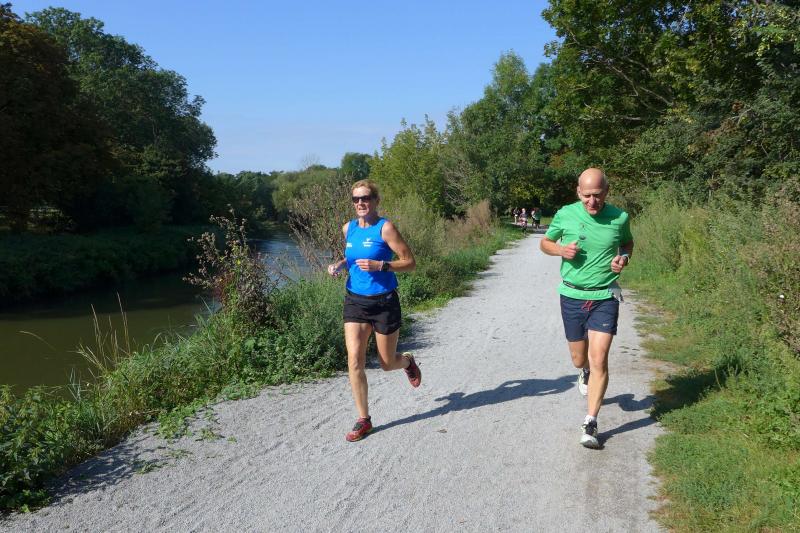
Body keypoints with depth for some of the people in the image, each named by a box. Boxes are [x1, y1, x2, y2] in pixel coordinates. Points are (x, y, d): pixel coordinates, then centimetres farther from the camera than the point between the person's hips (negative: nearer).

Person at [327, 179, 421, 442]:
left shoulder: (385, 228, -11)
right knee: (354, 361, -8)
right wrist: (339, 265, 3)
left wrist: (379, 265, -25)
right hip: (355, 302, 4)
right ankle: (363, 420, 5)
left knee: (387, 364, 10)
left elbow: (410, 262, -11)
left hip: (384, 302, -4)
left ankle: (408, 361, 47)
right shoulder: (348, 228, 6)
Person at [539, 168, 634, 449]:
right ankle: (585, 372, 53)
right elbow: (545, 243, 9)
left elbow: (627, 243, 16)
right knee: (579, 359, 14)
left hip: (605, 298, -1)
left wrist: (623, 258, -7)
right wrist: (561, 250, -14)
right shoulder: (565, 215, -6)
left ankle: (590, 424, -2)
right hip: (572, 296, 1)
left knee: (599, 360, -11)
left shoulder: (619, 218, -4)